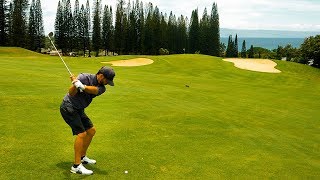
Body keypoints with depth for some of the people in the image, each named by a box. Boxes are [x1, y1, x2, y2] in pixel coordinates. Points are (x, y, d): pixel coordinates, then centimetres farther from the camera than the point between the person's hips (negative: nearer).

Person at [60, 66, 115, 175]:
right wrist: (75, 85, -46)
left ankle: (82, 157, 28)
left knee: (91, 130, 12)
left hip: (79, 109, 8)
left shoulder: (101, 88, -4)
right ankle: (76, 166, -12)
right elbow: (72, 93, -26)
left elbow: (93, 90, -28)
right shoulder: (85, 77, -20)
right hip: (68, 107, -8)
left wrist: (81, 86, -46)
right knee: (81, 133, -17)